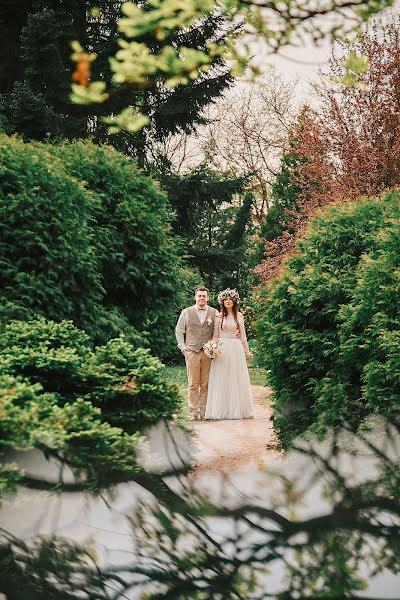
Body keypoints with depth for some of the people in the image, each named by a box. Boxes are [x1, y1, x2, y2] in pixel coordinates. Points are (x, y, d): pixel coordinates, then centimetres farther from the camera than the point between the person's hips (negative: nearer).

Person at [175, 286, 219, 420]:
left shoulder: (214, 313, 9)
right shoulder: (186, 312, 9)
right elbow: (179, 330, 13)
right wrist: (182, 347, 3)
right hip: (192, 352, -1)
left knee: (205, 384, 1)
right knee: (193, 385, -1)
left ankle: (203, 411, 6)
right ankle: (193, 411, 3)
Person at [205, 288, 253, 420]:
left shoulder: (239, 316, 9)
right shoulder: (219, 316, 4)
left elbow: (243, 335, 11)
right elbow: (215, 335, 3)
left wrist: (247, 351, 7)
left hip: (236, 349, 2)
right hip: (222, 349, -2)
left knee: (237, 378, 2)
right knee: (221, 379, -2)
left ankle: (237, 410, 7)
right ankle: (221, 410, 1)